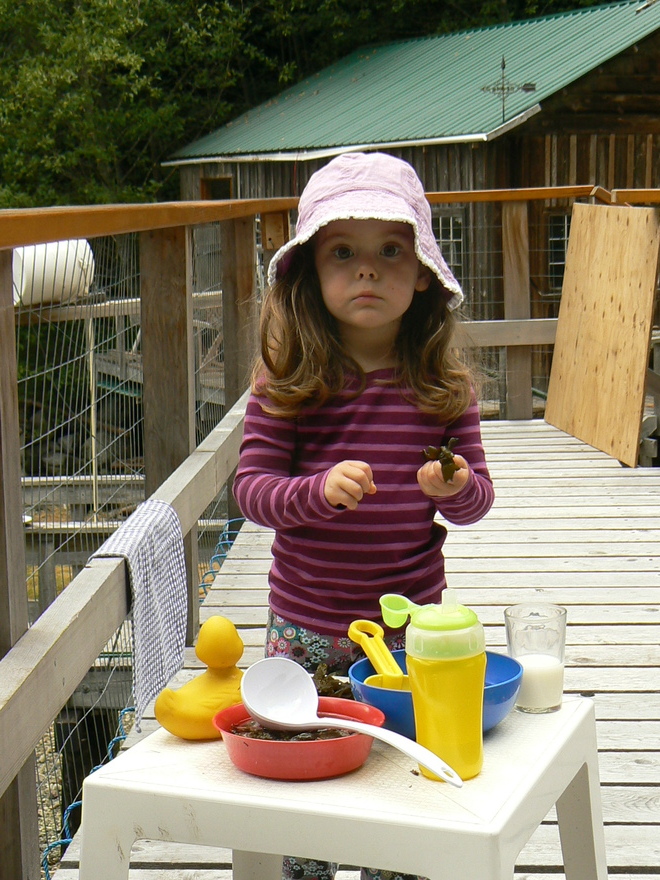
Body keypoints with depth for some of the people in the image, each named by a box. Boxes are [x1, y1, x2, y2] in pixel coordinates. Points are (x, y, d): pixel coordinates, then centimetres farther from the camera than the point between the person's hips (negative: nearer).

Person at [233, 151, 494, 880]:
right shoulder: (286, 381, -7)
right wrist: (318, 491, -28)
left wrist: (456, 487, -21)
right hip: (306, 626, 0)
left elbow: (476, 497, 2)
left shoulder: (443, 383, -3)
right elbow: (250, 485, -9)